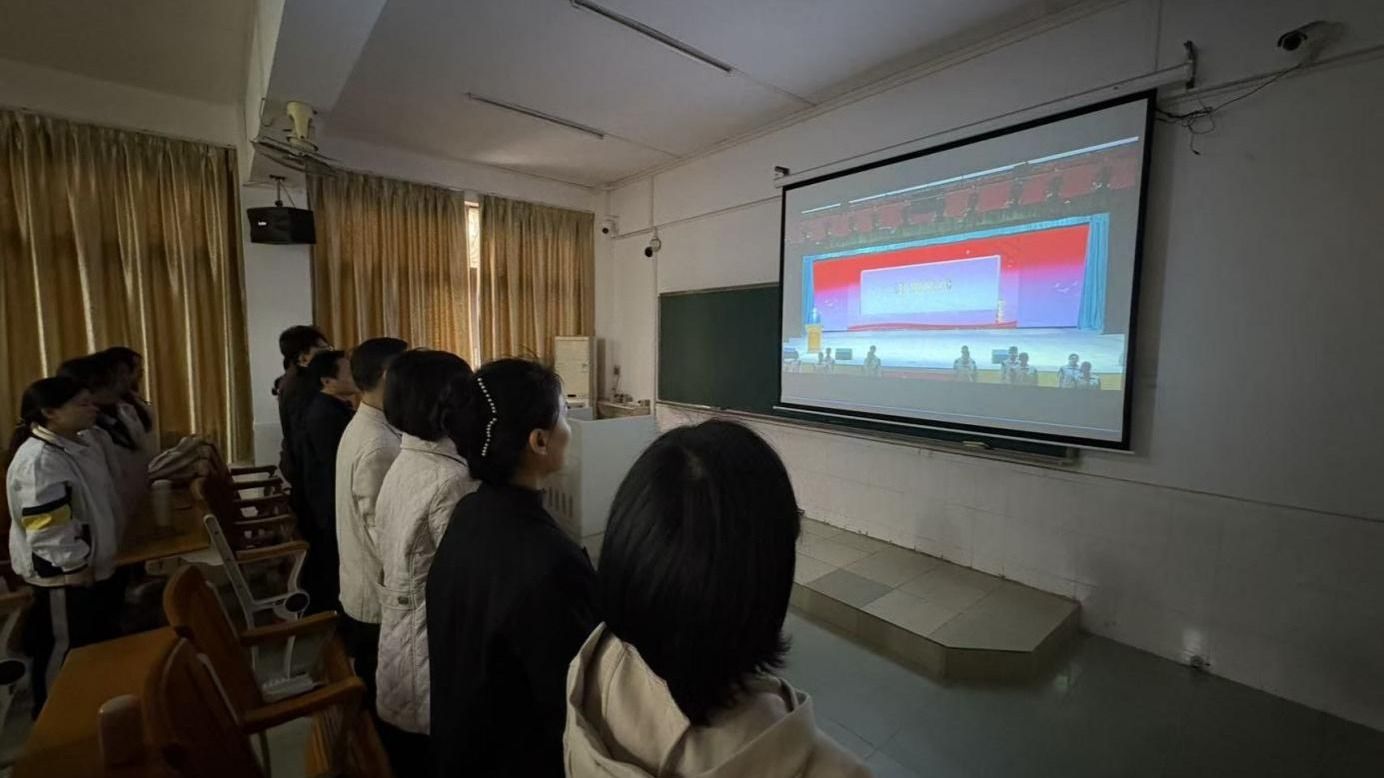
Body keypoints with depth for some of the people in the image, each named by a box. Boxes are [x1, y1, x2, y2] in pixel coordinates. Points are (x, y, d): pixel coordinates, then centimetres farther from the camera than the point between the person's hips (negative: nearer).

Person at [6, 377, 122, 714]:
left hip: (90, 562, 9)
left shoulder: (82, 443, 4)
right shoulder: (38, 460, -25)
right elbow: (46, 526, -25)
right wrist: (74, 565, -18)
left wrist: (96, 555, 20)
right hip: (61, 572, -9)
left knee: (100, 639, 23)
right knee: (62, 648, 9)